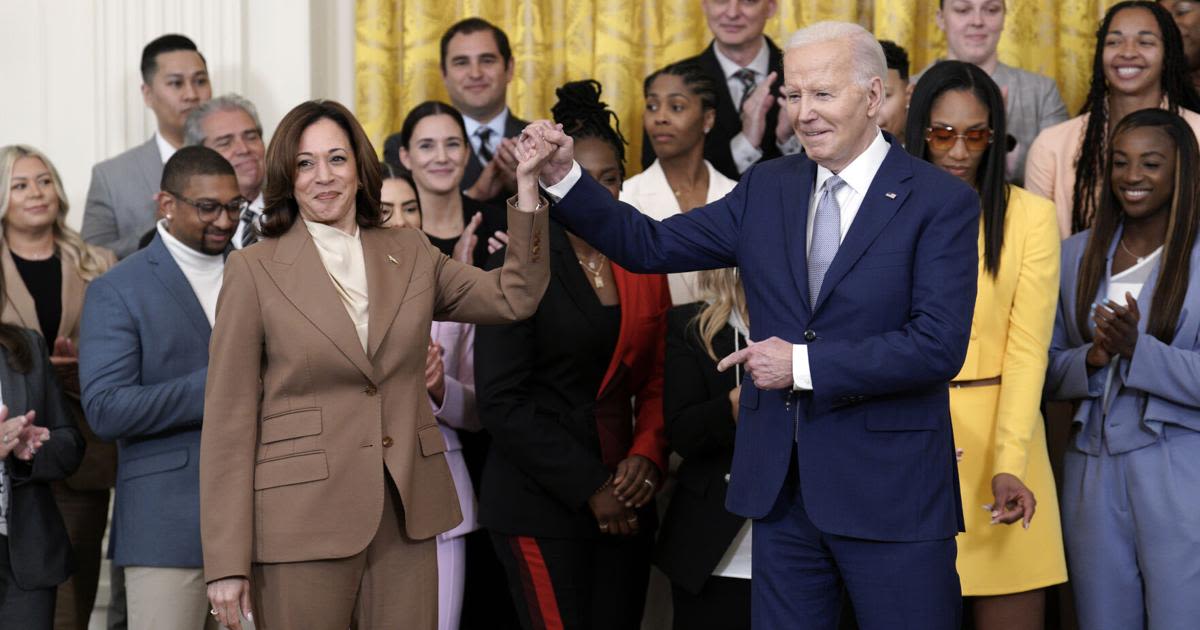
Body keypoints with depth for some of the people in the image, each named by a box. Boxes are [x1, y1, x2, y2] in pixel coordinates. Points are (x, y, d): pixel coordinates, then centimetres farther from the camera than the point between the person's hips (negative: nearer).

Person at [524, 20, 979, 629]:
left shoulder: (942, 201, -7)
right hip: (780, 487, 5)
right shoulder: (766, 188, 9)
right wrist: (563, 177, -5)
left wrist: (804, 365, -17)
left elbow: (938, 345, -16)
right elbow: (651, 245, 8)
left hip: (892, 491, -4)